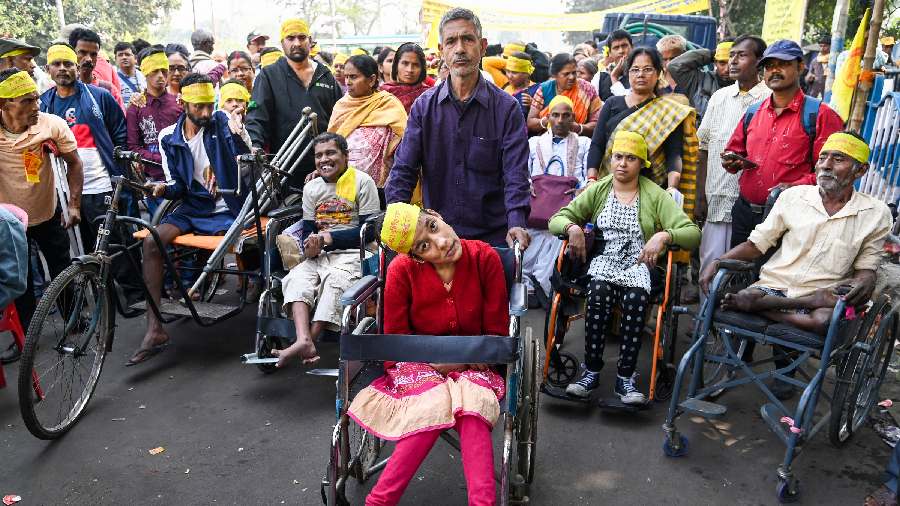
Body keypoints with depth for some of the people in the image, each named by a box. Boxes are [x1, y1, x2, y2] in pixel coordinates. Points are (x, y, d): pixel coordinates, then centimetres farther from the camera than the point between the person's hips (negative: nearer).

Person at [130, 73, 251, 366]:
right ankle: (154, 330, -19)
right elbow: (178, 186, 10)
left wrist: (239, 137, -32)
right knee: (151, 242, -21)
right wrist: (164, 188, -13)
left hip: (226, 211, -3)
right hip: (192, 208, 3)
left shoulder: (223, 123, -4)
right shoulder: (169, 138, 5)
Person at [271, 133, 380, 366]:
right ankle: (304, 341, -40)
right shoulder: (311, 188, 17)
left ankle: (307, 341, -33)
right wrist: (310, 246, -12)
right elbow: (308, 230, 13)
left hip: (352, 253, -5)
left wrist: (329, 238, -13)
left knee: (335, 280, -34)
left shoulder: (361, 181, -1)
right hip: (319, 255, 5)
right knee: (296, 277, -23)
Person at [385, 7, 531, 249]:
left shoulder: (506, 107, -3)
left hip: (493, 237, -1)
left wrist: (516, 223, -26)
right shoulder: (423, 106, 2)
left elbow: (515, 175, -9)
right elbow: (403, 170, -1)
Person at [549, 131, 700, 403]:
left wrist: (664, 235, -22)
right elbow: (557, 219, 9)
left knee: (637, 298, -34)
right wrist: (572, 227, -14)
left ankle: (625, 377, -26)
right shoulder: (597, 190, 15)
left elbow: (693, 233, -1)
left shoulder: (656, 195, 9)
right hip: (603, 261, 1)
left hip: (639, 264, -1)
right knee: (600, 293, -34)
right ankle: (591, 371, -24)